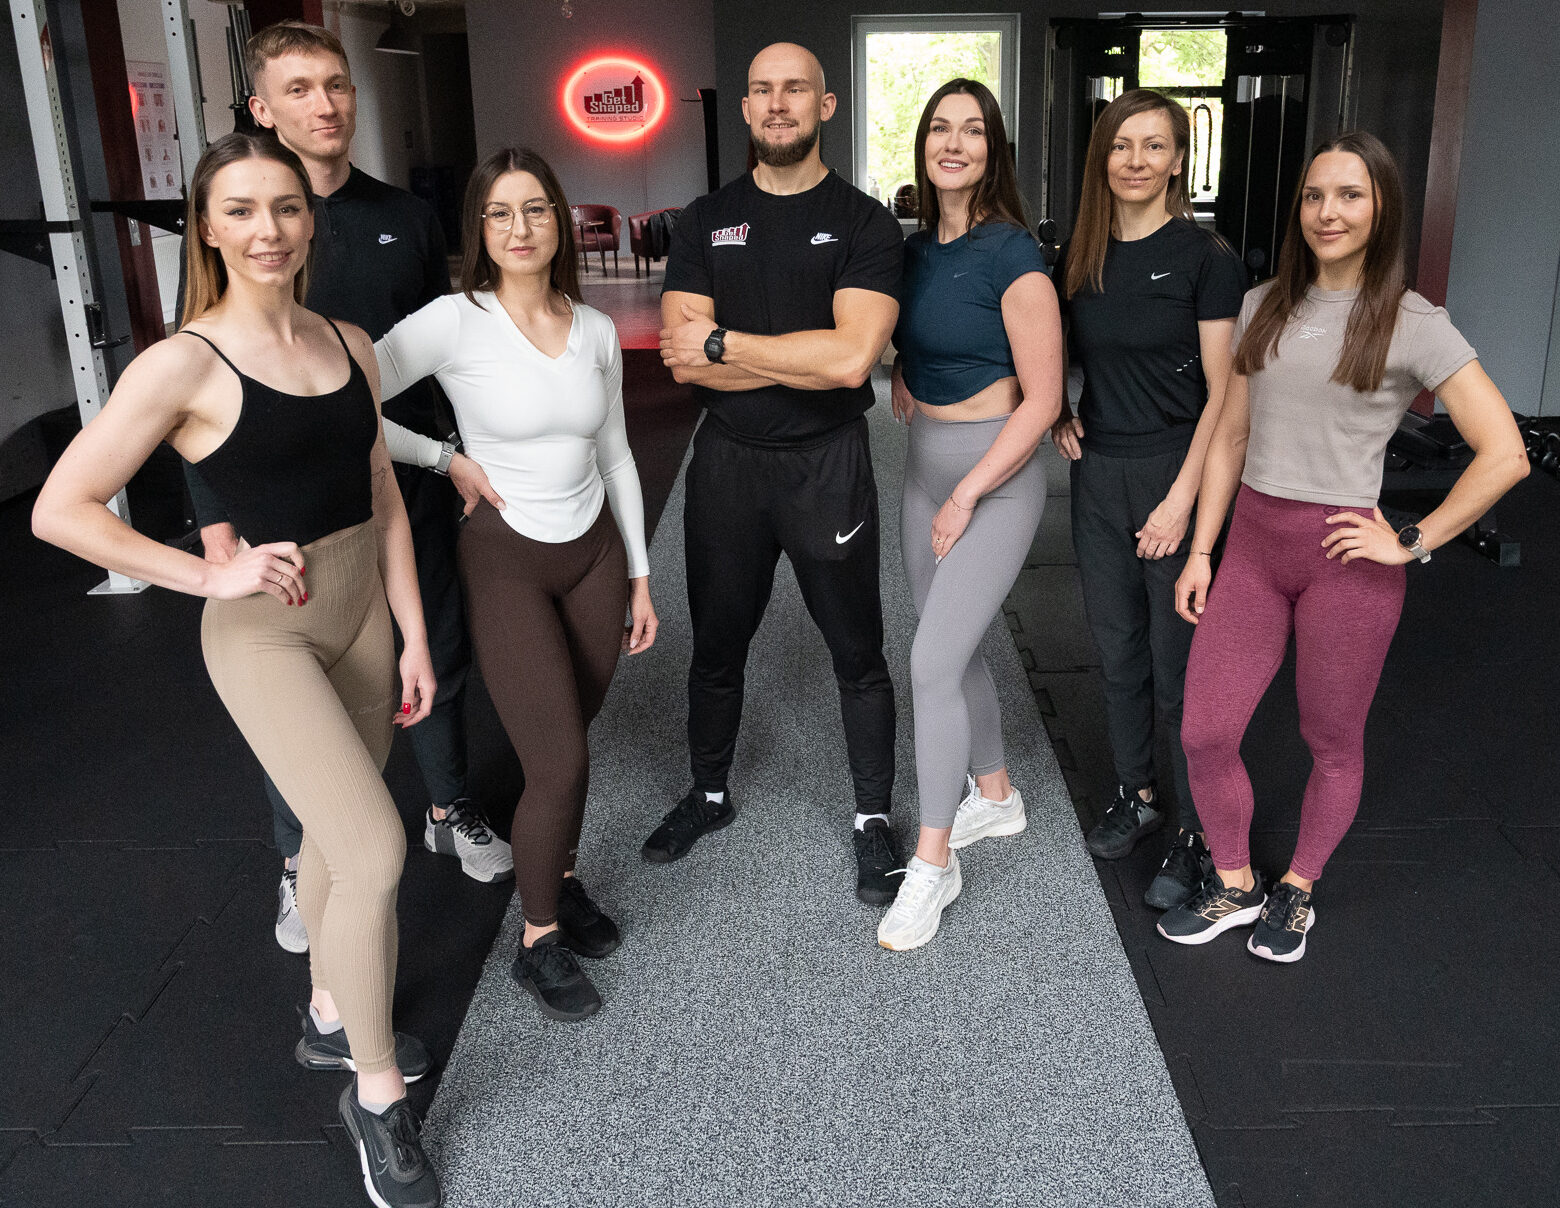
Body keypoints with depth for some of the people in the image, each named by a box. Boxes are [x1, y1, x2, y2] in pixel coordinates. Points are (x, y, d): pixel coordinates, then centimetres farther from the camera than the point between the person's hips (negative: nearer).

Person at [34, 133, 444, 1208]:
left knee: (336, 833, 18)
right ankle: (376, 1092, 8)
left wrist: (413, 634, 5)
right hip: (263, 634, -6)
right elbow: (61, 509, -13)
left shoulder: (349, 345, 3)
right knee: (375, 849, -13)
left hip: (361, 612, 6)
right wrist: (209, 575, -15)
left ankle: (332, 1019, 42)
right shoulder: (185, 365, -14)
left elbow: (384, 500, 8)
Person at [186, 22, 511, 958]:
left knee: (440, 658, 14)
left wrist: (463, 455, 5)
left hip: (413, 487, 3)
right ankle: (302, 864, 25)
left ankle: (451, 811, 36)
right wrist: (218, 524, -10)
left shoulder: (407, 219, 5)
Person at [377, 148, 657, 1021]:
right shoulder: (455, 324, -14)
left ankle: (562, 881, 40)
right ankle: (540, 943, 17)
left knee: (570, 741, 14)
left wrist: (639, 575, 11)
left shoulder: (596, 331, 1)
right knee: (559, 766, -6)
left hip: (593, 553, 4)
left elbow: (615, 457, 9)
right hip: (505, 561, -4)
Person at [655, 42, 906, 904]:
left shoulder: (863, 223, -6)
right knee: (716, 646, 17)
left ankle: (873, 821, 26)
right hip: (727, 461, 3)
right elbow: (681, 357, -9)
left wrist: (722, 341, -15)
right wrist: (806, 357, -16)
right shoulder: (707, 222, 3)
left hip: (826, 465, -3)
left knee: (857, 654, 8)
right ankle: (709, 794, 38)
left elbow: (851, 357, -21)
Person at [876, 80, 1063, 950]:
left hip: (997, 478, -8)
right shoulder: (917, 248, 7)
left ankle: (933, 862, 3)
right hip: (925, 470, 8)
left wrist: (967, 496, -16)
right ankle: (995, 795, 37)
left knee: (934, 661, -11)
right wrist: (904, 389, 2)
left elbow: (1042, 401, -16)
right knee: (958, 649, 16)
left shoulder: (1012, 256, -15)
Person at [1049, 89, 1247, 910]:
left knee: (1178, 664, 1)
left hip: (1176, 472, -5)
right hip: (1098, 473, 5)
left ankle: (1196, 832, 17)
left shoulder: (1205, 258, -9)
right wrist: (1058, 414, 3)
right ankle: (1136, 794, 33)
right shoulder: (1079, 257, 6)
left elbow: (1221, 391, -11)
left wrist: (1182, 499, -16)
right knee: (1117, 648, 14)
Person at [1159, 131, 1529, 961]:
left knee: (1332, 742, 11)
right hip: (1252, 543, 4)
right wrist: (1199, 551, 7)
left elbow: (1504, 455, -8)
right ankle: (1234, 887, 25)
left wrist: (1412, 543, -9)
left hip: (1343, 555, -4)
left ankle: (1296, 892, 34)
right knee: (1204, 733, 1)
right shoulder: (1264, 308, 8)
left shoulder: (1413, 325, -6)